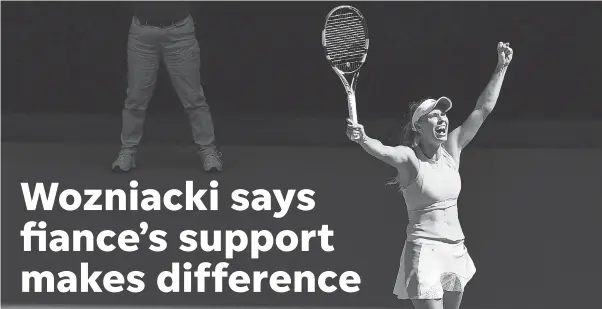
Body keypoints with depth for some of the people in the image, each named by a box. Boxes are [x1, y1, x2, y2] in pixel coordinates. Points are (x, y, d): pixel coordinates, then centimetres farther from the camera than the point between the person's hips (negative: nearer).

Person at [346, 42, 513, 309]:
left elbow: (484, 108, 10)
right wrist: (363, 140, -55)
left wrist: (501, 68, 10)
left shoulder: (451, 149, 6)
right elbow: (382, 150, -33)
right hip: (424, 250, -6)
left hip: (456, 251, 7)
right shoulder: (409, 157, -11)